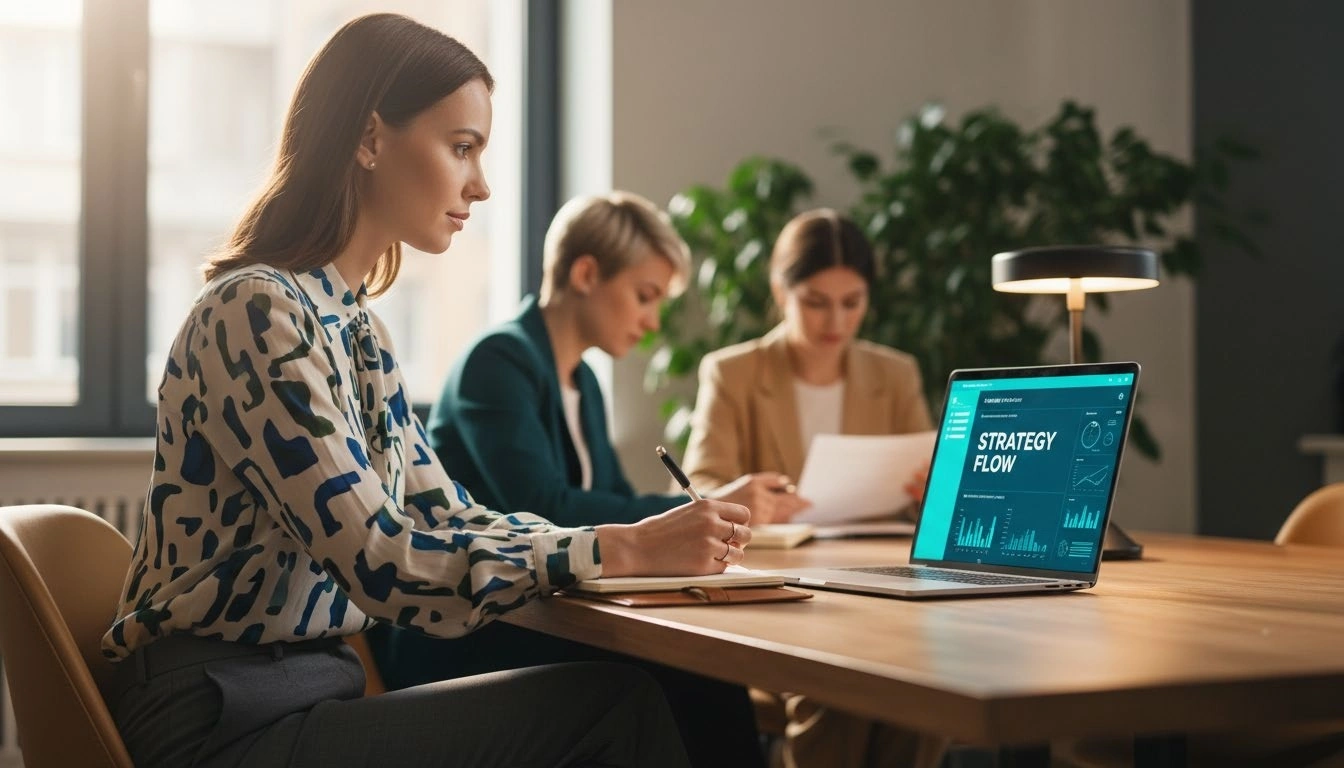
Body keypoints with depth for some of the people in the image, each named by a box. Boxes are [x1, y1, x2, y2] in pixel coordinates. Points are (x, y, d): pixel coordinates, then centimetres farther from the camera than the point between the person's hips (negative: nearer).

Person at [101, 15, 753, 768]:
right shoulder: (259, 311, -17)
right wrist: (625, 549, -20)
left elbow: (446, 519, 12)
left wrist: (647, 538, 0)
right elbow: (387, 566, -23)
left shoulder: (354, 325, 11)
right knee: (613, 706, -16)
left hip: (305, 693, 8)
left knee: (623, 696, -9)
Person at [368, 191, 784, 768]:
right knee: (687, 688, -24)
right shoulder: (499, 360, -12)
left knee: (705, 679, -18)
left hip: (532, 623, 8)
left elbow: (613, 505, 12)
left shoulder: (583, 380, 15)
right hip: (461, 643, -7)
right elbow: (541, 513, -24)